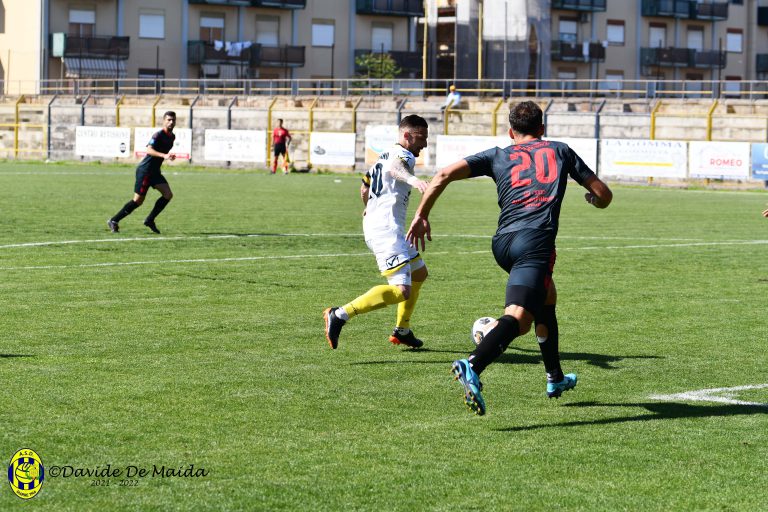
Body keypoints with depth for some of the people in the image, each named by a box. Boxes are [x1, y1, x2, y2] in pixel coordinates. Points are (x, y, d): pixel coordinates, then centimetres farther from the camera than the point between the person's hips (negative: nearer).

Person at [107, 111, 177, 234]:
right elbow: (149, 150, -32)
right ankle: (114, 221, 5)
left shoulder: (172, 137, 11)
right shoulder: (158, 135, -17)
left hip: (155, 171, 8)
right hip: (145, 170, -8)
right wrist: (164, 155, -42)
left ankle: (149, 220, 5)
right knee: (138, 200, -7)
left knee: (168, 195, -5)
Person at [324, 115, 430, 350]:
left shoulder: (385, 155, 21)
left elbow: (364, 188, 35)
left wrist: (370, 209, 55)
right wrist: (413, 180, -56)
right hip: (387, 230, -11)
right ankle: (340, 315, -26)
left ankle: (402, 330, 29)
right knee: (401, 290, -21)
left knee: (419, 273, 26)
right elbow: (394, 168, -35)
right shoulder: (404, 156, -9)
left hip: (374, 224, 11)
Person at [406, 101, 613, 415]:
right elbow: (603, 195, 24)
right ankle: (472, 367, -44)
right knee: (518, 318, -18)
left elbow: (445, 175, 9)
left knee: (547, 296, 29)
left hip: (502, 242, 4)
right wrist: (593, 198, 48)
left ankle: (555, 378, 38)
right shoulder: (560, 151, 21)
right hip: (535, 241, -4)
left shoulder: (498, 156, 22)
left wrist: (421, 216, 16)